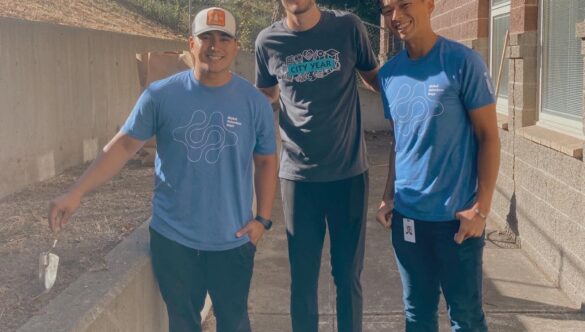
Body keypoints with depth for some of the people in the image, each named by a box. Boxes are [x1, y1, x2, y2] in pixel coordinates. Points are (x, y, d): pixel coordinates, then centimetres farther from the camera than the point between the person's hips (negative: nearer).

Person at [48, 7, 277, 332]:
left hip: (232, 240, 0)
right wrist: (76, 192, -13)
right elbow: (124, 144, -5)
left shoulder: (255, 102, -4)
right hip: (172, 237, 0)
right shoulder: (161, 95, -7)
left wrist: (262, 218, -3)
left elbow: (265, 162, 5)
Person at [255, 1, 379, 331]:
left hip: (349, 172, -1)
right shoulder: (268, 41, -1)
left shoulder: (348, 27, -5)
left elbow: (375, 77, 9)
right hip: (298, 175, 1)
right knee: (302, 277, 10)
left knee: (348, 274, 10)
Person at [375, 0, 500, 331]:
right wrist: (389, 196, 6)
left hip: (456, 215, -4)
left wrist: (481, 208, -13)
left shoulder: (463, 62, -10)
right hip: (406, 214, 5)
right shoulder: (389, 73, 6)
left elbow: (488, 136, -8)